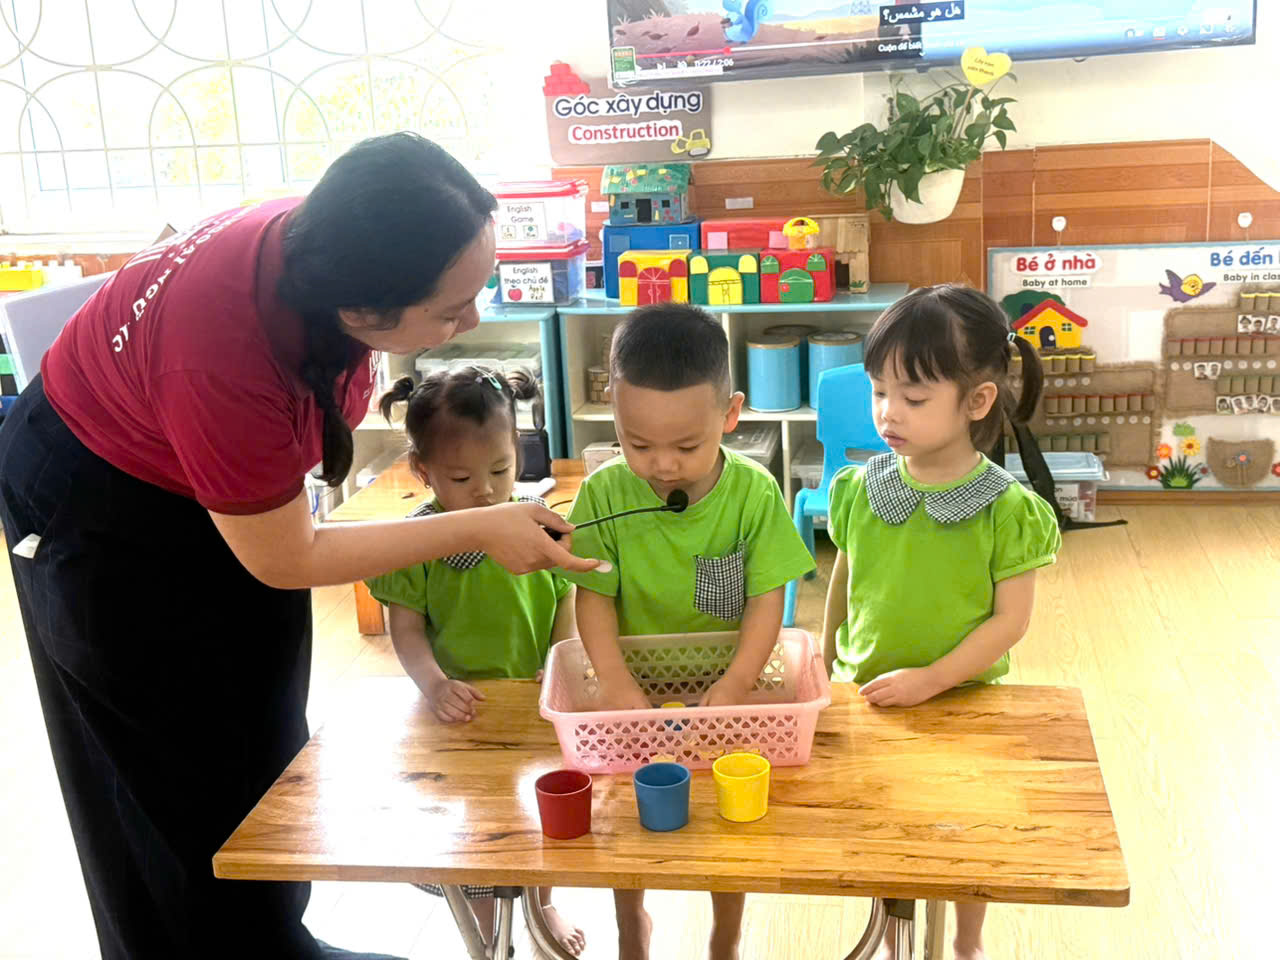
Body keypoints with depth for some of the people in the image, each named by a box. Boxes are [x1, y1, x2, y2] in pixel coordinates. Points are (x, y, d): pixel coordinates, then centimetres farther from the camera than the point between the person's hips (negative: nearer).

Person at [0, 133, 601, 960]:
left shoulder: (327, 242, -25)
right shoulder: (222, 354, -42)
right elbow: (285, 560, -27)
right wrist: (476, 531, -25)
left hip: (233, 477, 7)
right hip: (104, 510, -7)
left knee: (270, 737, 17)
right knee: (189, 771, 6)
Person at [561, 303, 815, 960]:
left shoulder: (754, 493, -19)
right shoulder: (605, 493, -17)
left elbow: (767, 599, -18)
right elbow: (594, 594, -15)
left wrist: (734, 686, -30)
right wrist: (615, 682, -28)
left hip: (723, 688, -1)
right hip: (636, 690, 1)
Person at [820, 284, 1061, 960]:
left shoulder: (1006, 509, -17)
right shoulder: (861, 491, -8)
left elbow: (1010, 619, -15)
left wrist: (932, 678, -22)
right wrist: (825, 664, 12)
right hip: (869, 696, 2)